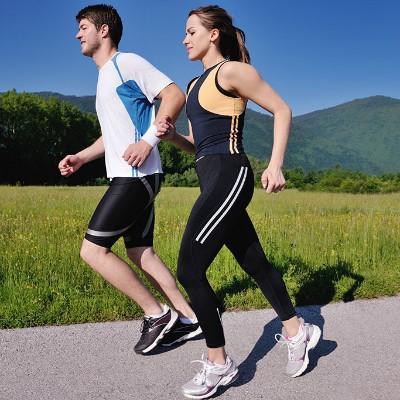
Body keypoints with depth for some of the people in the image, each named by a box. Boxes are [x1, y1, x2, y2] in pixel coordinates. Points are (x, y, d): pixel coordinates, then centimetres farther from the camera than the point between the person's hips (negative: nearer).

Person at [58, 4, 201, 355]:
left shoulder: (127, 63, -4)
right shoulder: (105, 76, 24)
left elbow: (175, 95, -14)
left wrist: (148, 141, -23)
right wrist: (81, 157, 17)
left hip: (135, 176, -10)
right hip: (130, 178, 10)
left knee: (93, 250, -9)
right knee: (141, 253, 10)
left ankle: (158, 314, -2)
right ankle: (188, 318, 16)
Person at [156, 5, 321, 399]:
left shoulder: (232, 71, -4)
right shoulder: (196, 84, 21)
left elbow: (282, 110, -4)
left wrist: (275, 165, -12)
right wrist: (170, 134, 4)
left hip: (228, 177, -9)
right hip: (214, 180, 9)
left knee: (189, 269, -10)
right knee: (255, 264, 15)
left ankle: (218, 363, 3)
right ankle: (297, 331, 31)